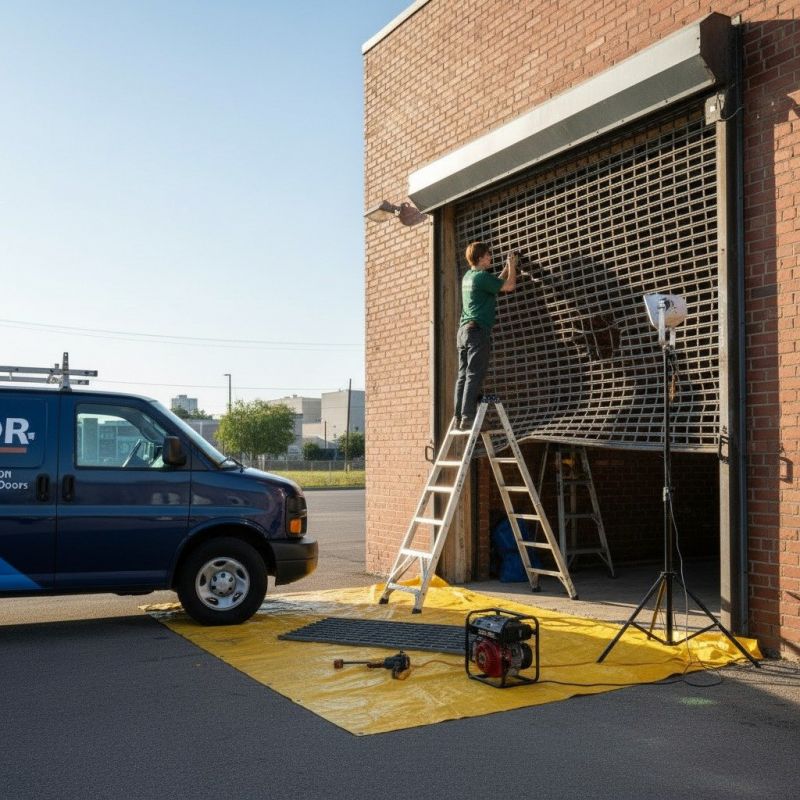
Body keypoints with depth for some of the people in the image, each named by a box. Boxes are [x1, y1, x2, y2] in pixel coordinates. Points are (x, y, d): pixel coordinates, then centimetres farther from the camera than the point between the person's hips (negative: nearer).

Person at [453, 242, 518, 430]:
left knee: (463, 375, 4)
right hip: (478, 330, -9)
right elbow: (509, 286, -5)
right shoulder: (482, 276, -9)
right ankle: (468, 418, -15)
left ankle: (459, 417, 2)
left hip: (463, 330, 9)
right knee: (475, 375, -11)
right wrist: (512, 266, 11)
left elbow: (496, 283, 30)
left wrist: (507, 267, 31)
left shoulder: (468, 276, 18)